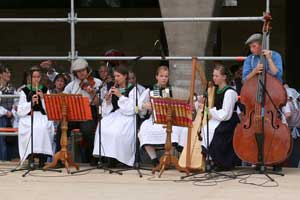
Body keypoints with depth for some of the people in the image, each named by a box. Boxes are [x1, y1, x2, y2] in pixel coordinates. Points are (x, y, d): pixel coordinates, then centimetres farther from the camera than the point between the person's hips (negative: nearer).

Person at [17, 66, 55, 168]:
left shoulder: (45, 90, 13)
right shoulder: (25, 91, 10)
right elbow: (20, 111, 1)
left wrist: (43, 98, -8)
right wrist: (31, 103, -13)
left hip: (43, 117, 1)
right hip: (28, 117, -1)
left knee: (43, 128, -34)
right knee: (32, 129, -35)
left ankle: (43, 159, -29)